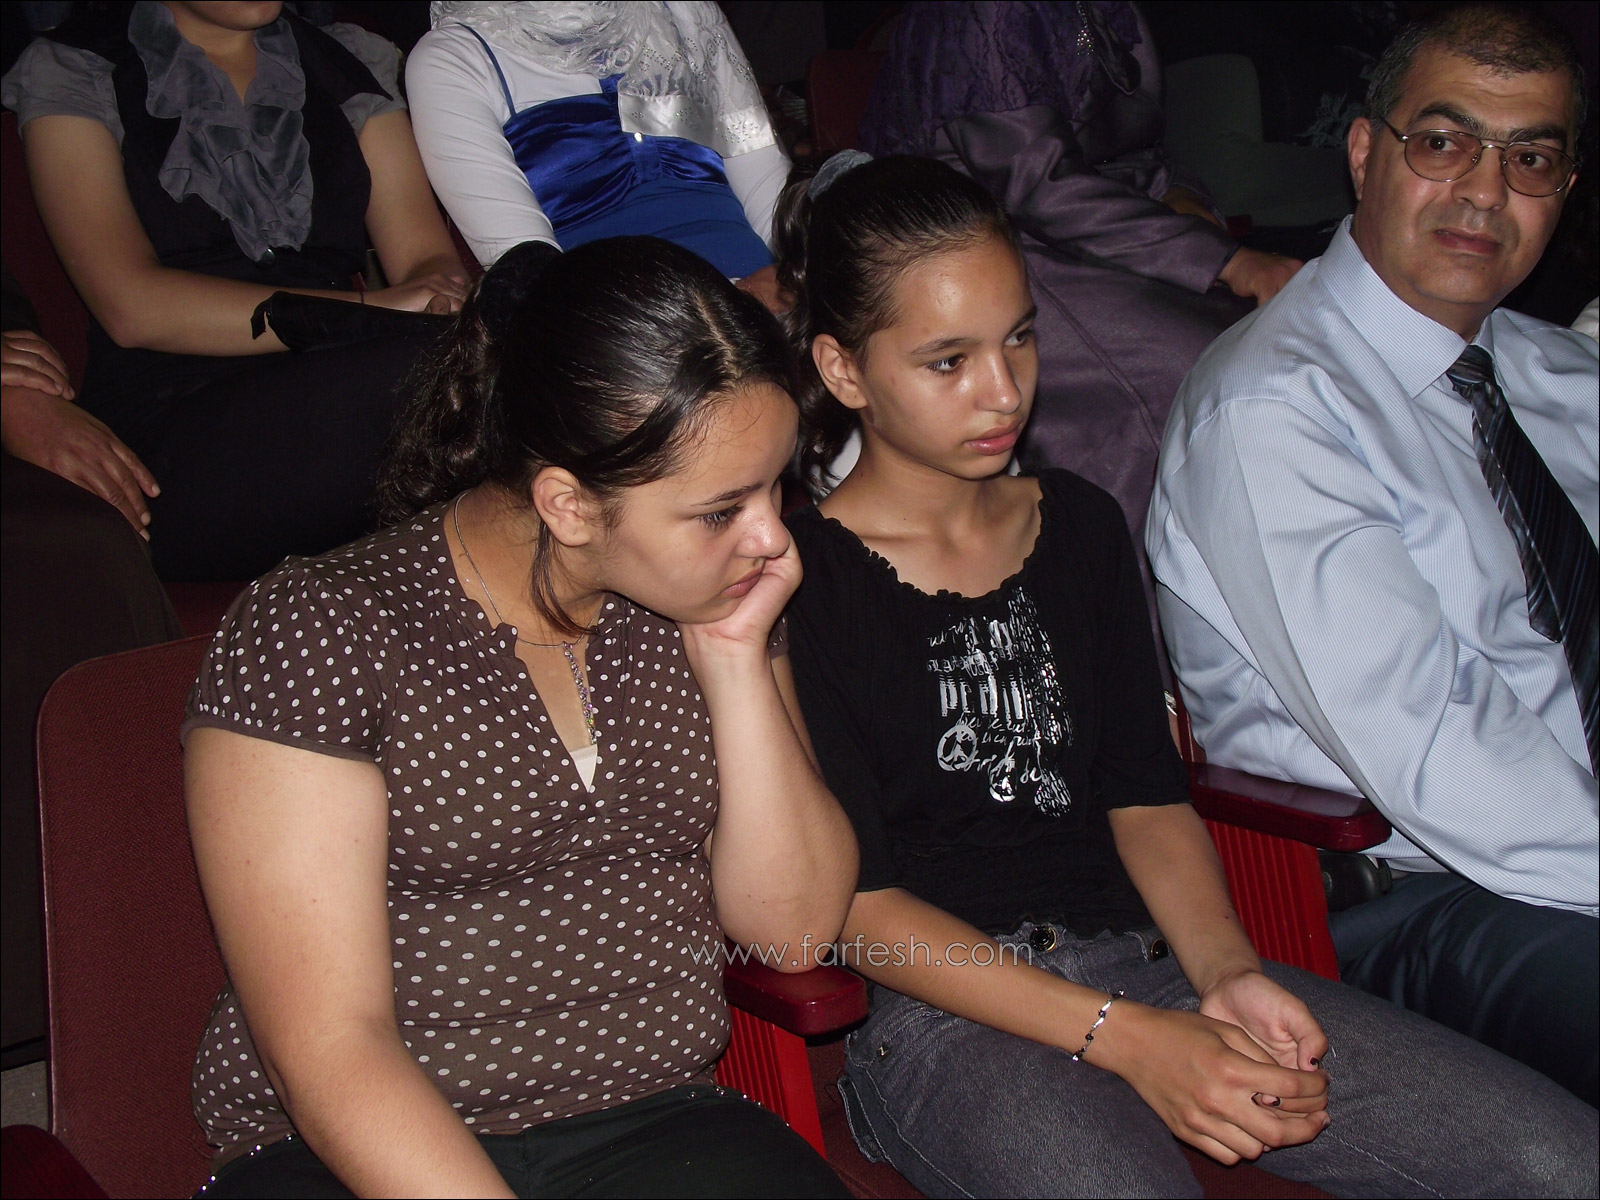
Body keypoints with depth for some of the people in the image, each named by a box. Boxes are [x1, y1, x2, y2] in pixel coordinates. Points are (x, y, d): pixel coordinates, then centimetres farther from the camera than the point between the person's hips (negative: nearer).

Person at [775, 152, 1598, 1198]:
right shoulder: (796, 573, -3)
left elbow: (1146, 796, 15)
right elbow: (853, 901, -7)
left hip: (1149, 957, 6)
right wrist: (1122, 1038, -14)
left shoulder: (1082, 525, 17)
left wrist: (1225, 974, -5)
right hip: (939, 1011, -5)